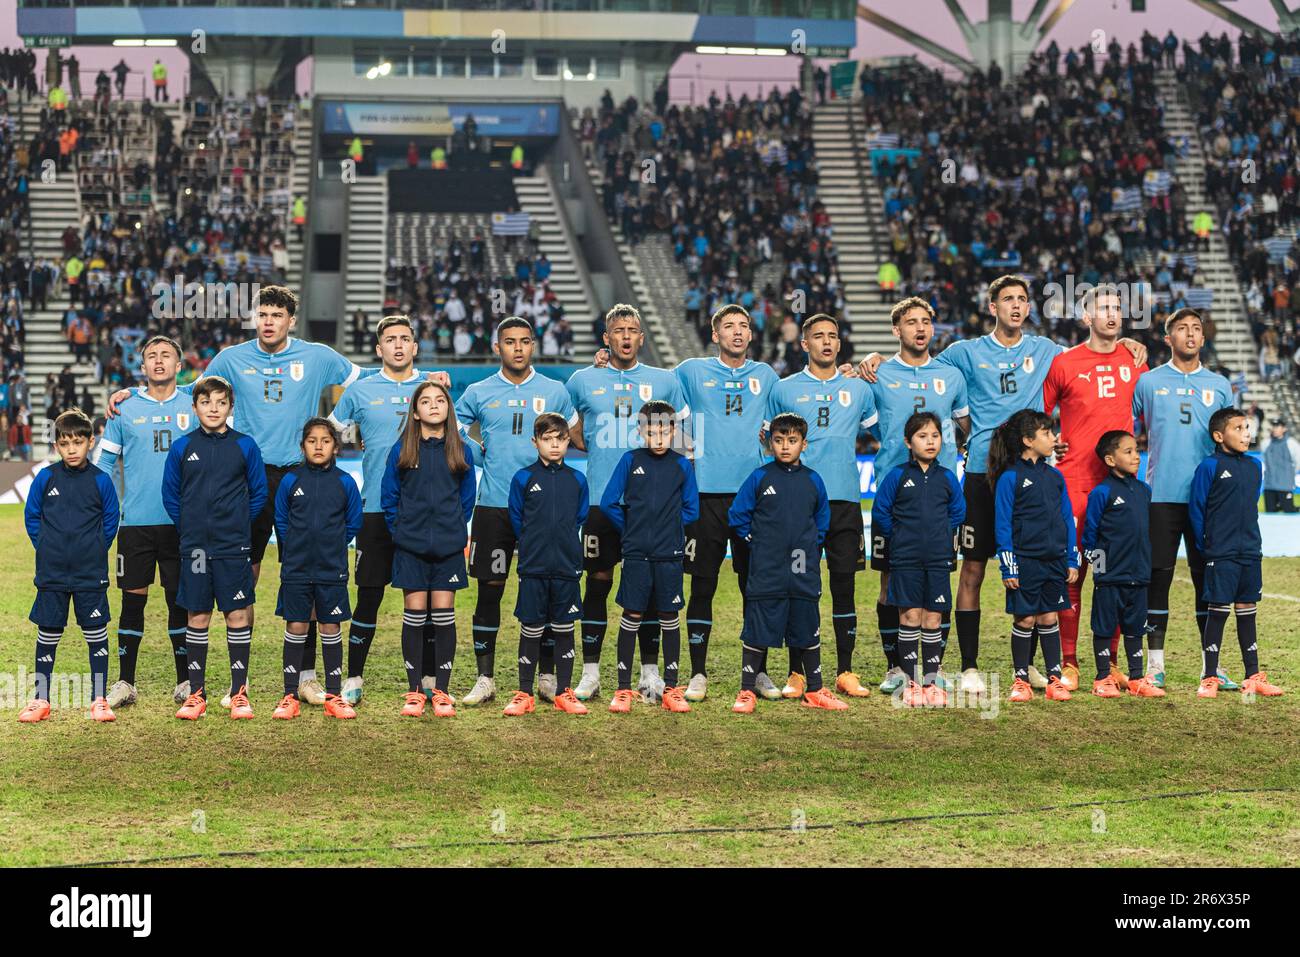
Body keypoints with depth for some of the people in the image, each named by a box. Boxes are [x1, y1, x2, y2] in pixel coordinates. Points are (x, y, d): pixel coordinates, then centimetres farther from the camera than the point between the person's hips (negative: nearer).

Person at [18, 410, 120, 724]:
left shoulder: (100, 481, -4)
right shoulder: (45, 478, -2)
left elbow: (110, 521, 6)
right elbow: (31, 516, 9)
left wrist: (95, 551, 3)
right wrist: (45, 548, 5)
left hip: (90, 573, -1)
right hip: (52, 573, 1)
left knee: (96, 633, 3)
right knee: (47, 635, 7)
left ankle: (99, 699, 11)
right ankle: (41, 700, 16)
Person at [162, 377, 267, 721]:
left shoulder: (245, 446, 0)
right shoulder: (182, 447, 2)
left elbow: (258, 493, 8)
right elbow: (170, 494, 10)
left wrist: (238, 523, 5)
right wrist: (188, 527, 6)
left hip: (234, 547, -1)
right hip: (195, 548, 1)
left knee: (238, 615, 0)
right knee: (197, 617, 5)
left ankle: (239, 692, 8)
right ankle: (196, 694, 12)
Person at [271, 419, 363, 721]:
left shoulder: (345, 482, 0)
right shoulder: (291, 481, -1)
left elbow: (353, 523, 9)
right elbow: (281, 520, 9)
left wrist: (332, 546, 7)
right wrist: (296, 549, 7)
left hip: (332, 570, 0)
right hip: (296, 569, 0)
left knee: (331, 628, 6)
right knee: (295, 628, 3)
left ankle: (334, 695, 13)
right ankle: (290, 696, 9)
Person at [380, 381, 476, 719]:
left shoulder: (461, 451, 4)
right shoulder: (401, 450, 1)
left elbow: (467, 498, 10)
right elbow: (389, 496, 5)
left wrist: (455, 531, 4)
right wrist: (401, 530, 0)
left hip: (448, 547, 1)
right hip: (410, 548, -1)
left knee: (443, 616, 2)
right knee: (414, 615, 1)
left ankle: (442, 691, 8)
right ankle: (414, 691, 8)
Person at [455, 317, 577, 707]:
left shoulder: (554, 391, 7)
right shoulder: (478, 393, 6)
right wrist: (477, 454, 5)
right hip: (493, 506, 0)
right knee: (489, 590, 0)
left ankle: (547, 678, 11)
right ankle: (485, 679, 7)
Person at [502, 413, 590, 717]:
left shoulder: (577, 480, 5)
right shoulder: (523, 478, -2)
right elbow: (517, 520, 5)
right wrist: (534, 544, 9)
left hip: (567, 566, 2)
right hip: (533, 567, -2)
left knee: (564, 629, 7)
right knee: (531, 630, 3)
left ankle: (564, 693, 15)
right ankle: (524, 694, 11)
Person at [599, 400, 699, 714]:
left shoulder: (682, 465, 2)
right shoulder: (630, 460, 0)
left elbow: (691, 510, 7)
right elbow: (609, 502, 3)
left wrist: (668, 525, 2)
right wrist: (631, 528, 5)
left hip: (669, 555, 1)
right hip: (636, 554, -1)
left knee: (670, 618, 6)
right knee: (631, 617, 2)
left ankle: (671, 688, 13)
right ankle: (624, 689, 8)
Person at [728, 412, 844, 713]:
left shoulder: (813, 481, 6)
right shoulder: (759, 477, -2)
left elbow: (823, 519, 20)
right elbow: (737, 514, 3)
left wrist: (812, 544, 10)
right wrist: (756, 541, 1)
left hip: (804, 572, 3)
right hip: (766, 573, -3)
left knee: (808, 631, 9)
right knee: (757, 631, 0)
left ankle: (815, 691, 18)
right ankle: (747, 691, 7)